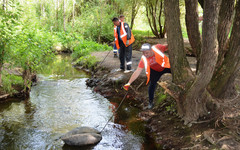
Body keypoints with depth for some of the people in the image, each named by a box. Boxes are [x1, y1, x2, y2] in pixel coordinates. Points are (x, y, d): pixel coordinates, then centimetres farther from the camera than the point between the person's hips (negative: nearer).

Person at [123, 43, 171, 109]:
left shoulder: (157, 48, -34)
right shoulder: (144, 59, -32)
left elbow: (167, 47, -13)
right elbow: (137, 72, -29)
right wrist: (129, 83, -32)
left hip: (166, 66, 1)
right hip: (155, 71, -1)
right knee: (152, 84, -7)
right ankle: (151, 102, 11)